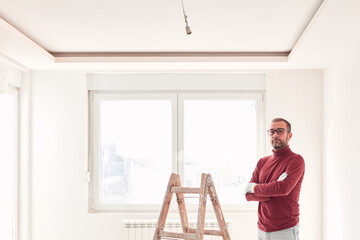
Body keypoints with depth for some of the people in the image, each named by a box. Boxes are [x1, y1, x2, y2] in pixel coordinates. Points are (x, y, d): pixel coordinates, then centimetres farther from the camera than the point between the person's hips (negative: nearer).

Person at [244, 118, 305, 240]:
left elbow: (284, 188, -22)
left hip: (285, 230, -5)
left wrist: (255, 187, -8)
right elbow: (248, 195, 3)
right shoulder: (262, 162, 10)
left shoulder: (296, 160, -7)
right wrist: (271, 193, -15)